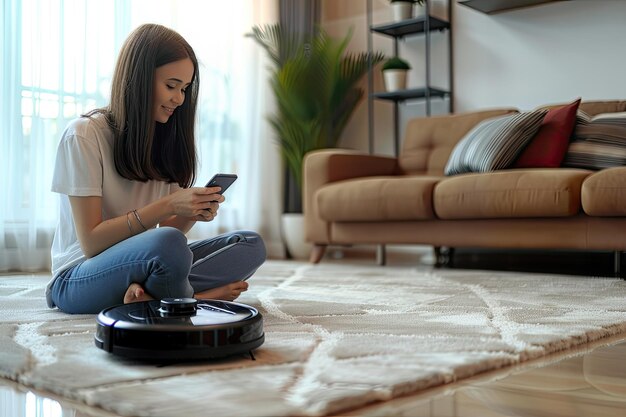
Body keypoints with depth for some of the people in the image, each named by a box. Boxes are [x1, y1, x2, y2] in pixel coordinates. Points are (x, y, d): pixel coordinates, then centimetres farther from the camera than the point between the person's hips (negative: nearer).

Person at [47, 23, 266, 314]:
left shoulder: (164, 140, 11)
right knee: (167, 243, -39)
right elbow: (91, 243, -15)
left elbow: (170, 229, 9)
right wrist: (168, 206, -22)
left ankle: (149, 295, -25)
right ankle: (203, 295, -14)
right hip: (80, 277, -8)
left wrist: (193, 213, -13)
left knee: (251, 244, -12)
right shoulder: (83, 135, -10)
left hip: (139, 263, 8)